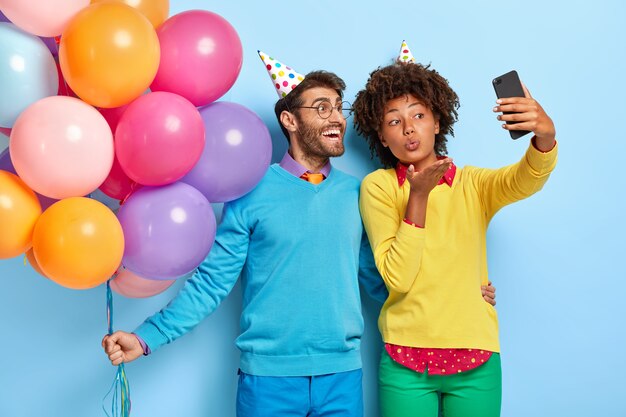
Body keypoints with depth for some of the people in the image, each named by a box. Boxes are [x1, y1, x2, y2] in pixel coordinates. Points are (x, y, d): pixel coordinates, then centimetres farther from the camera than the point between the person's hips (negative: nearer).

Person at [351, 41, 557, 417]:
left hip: (476, 361, 2)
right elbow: (397, 277, -10)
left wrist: (545, 137, -38)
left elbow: (525, 181, -18)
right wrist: (418, 197, -17)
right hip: (405, 361, -1)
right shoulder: (378, 186, -2)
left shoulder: (473, 183, 3)